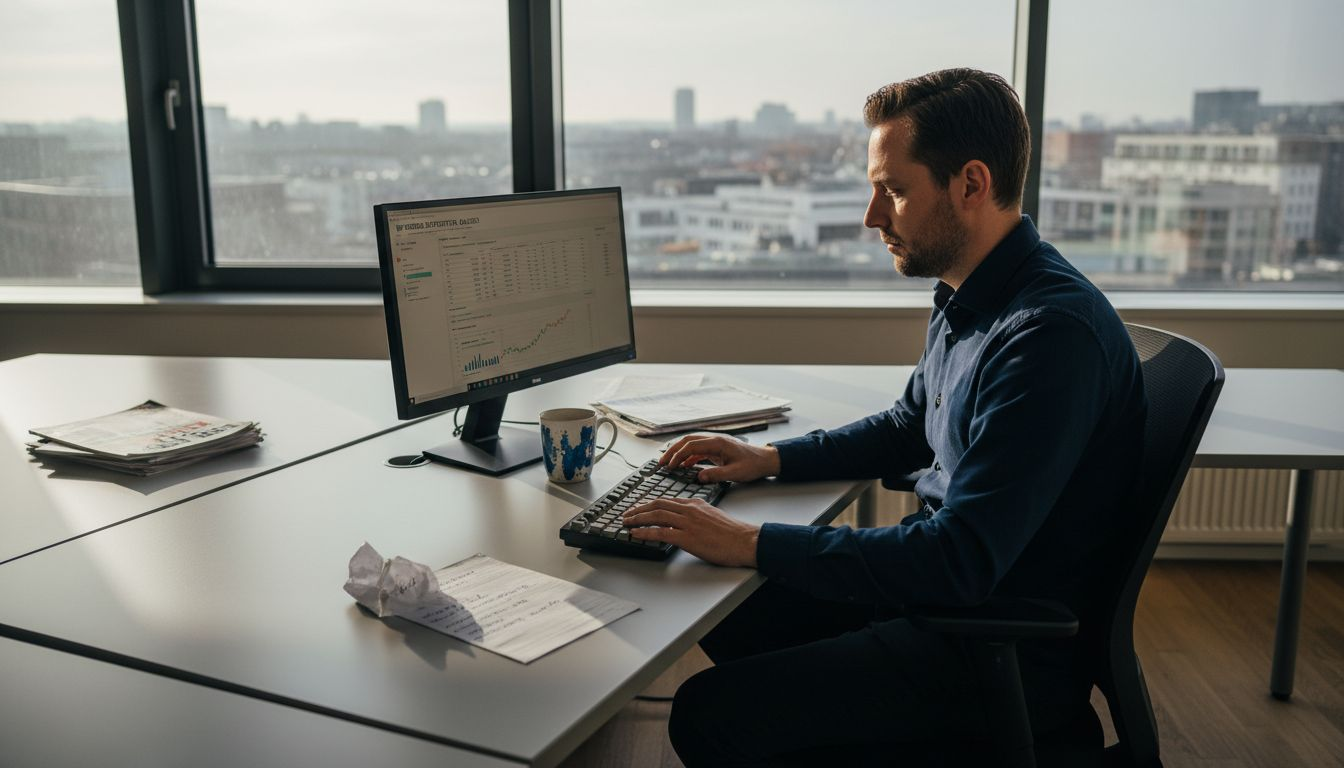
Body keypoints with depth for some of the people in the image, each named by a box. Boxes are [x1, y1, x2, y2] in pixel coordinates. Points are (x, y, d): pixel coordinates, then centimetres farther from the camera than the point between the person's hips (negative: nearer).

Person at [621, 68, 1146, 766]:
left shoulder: (1050, 332, -28)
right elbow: (910, 427, 20)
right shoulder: (966, 301, 3)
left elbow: (960, 564, -31)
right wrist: (772, 458, 7)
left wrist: (752, 543, -27)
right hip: (949, 584, 9)